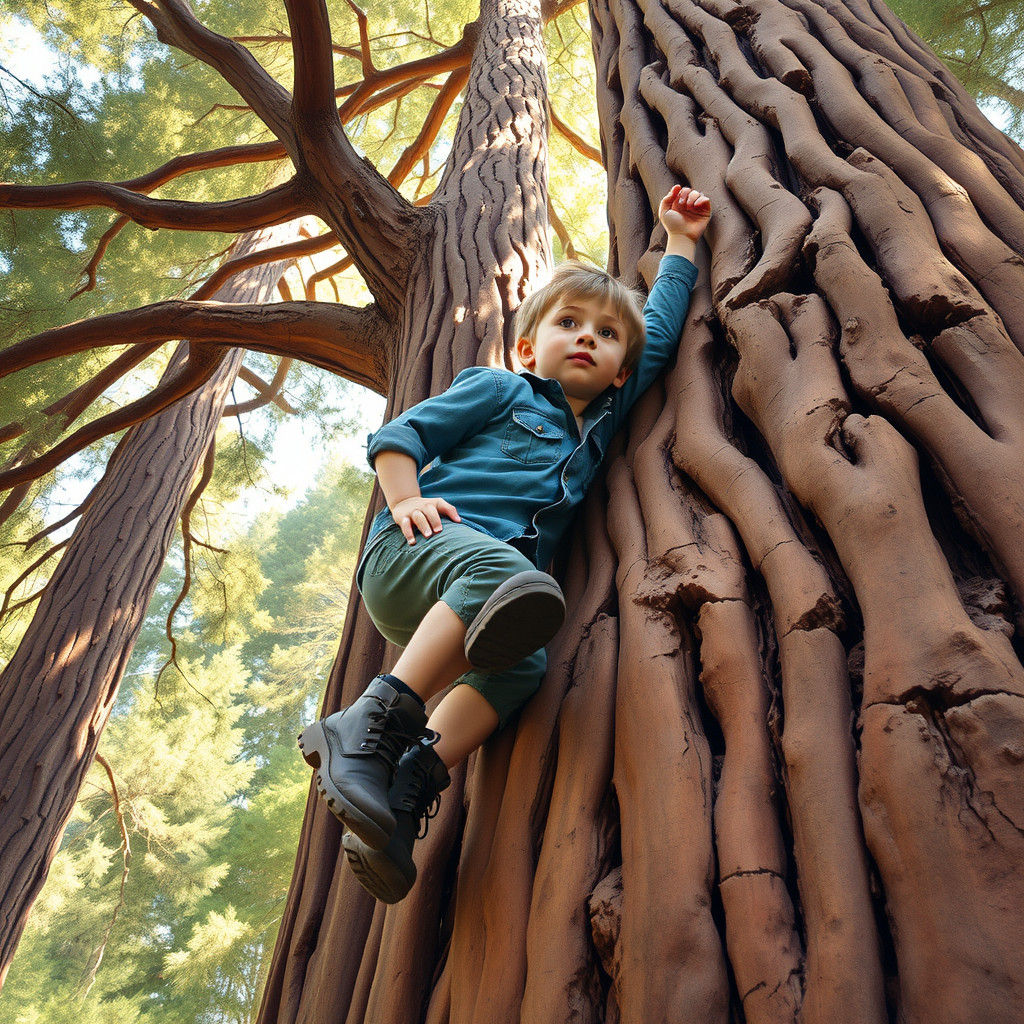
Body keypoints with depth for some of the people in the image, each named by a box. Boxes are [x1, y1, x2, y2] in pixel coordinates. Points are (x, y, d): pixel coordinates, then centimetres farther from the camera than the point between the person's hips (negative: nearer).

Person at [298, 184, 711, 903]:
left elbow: (662, 333, 37)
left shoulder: (602, 420, 28)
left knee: (522, 666, -29)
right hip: (413, 549, -4)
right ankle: (369, 728, -37)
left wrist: (680, 240, 46)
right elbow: (397, 436, 9)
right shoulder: (499, 389, 15)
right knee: (504, 571, -38)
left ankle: (408, 789, -35)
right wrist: (406, 498, -11)